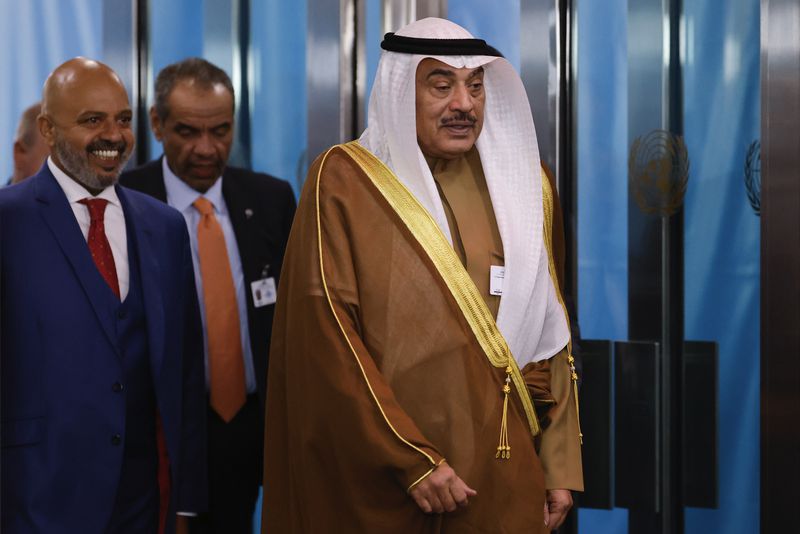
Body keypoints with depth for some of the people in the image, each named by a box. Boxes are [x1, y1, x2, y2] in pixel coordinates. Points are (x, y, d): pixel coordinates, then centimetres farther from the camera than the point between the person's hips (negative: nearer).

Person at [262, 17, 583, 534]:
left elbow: (550, 336, 11)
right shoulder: (344, 180, -6)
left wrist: (560, 464, 6)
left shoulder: (522, 184, 7)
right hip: (380, 480, -3)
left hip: (504, 476, 4)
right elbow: (326, 333, -12)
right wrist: (410, 460, -15)